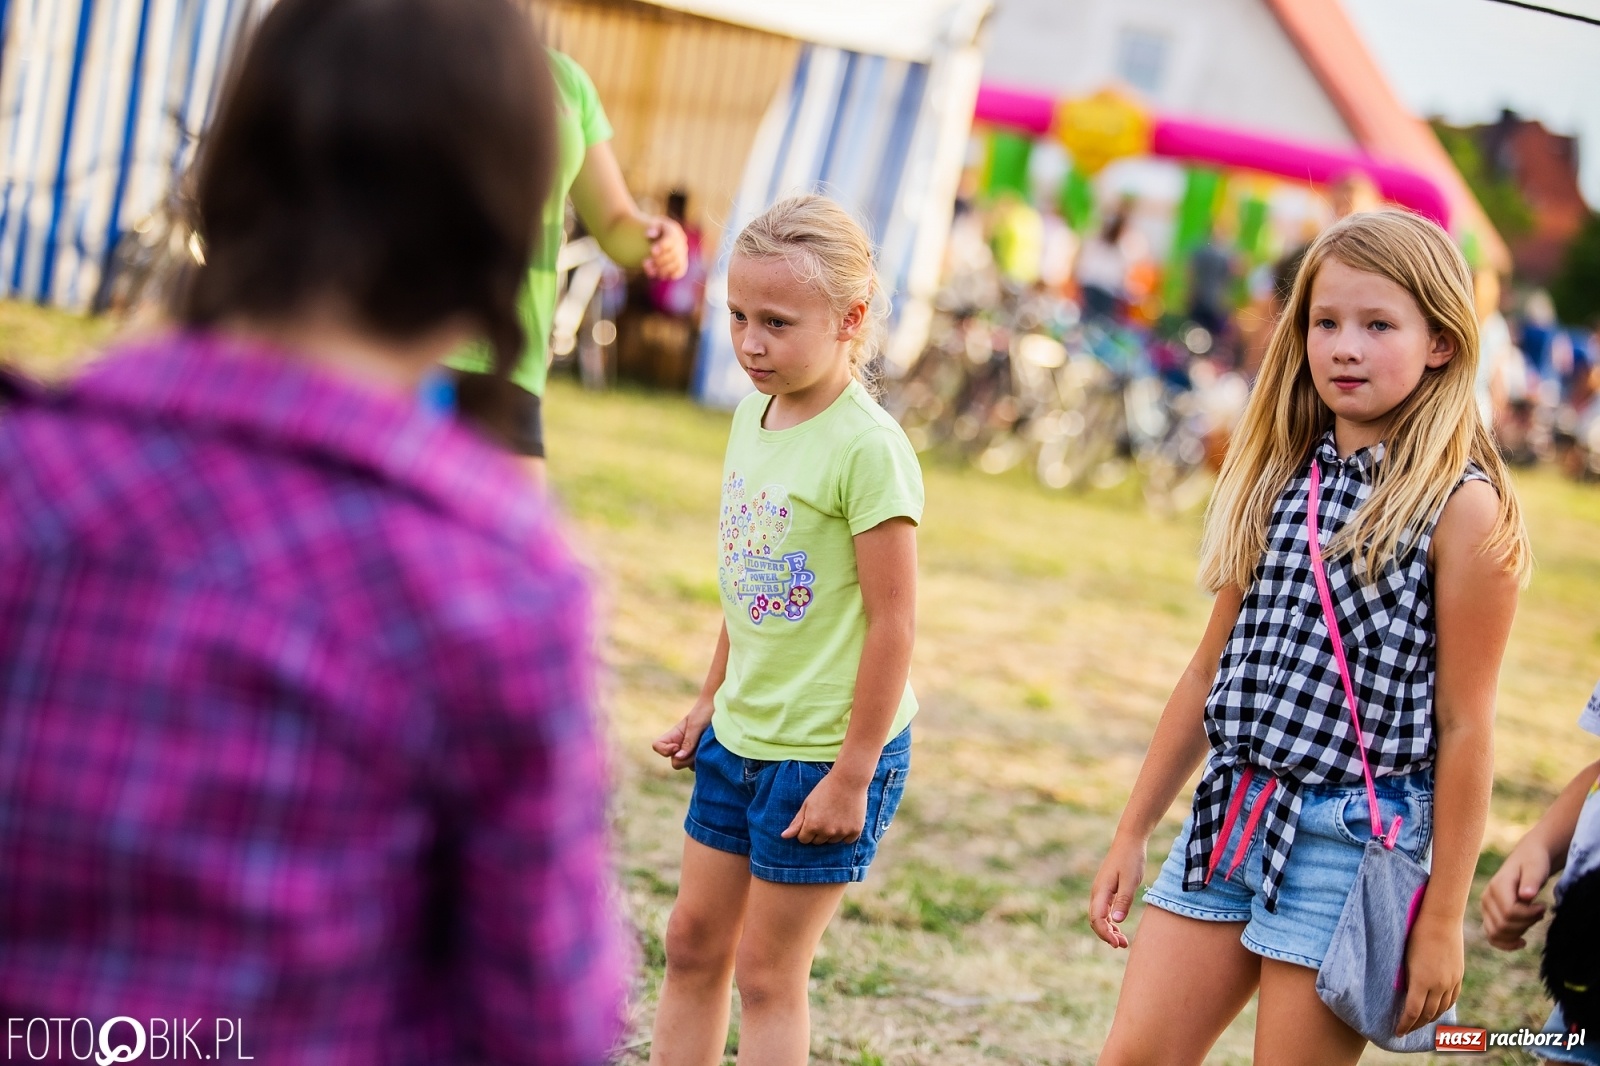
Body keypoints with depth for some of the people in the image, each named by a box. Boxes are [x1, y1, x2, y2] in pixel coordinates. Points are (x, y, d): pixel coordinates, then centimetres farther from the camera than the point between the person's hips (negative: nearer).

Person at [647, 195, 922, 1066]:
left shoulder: (868, 448, -20)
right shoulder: (753, 416, 4)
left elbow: (892, 623, -19)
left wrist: (853, 774, -18)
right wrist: (710, 702, 18)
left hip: (824, 751, -8)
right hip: (740, 736, 8)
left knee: (767, 971, 2)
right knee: (693, 940, 13)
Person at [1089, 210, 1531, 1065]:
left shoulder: (1461, 507, -10)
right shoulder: (1284, 479, 8)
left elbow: (1464, 726, -9)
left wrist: (1442, 919, -9)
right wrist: (1131, 834, 14)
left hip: (1350, 837, -6)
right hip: (1229, 816, 6)